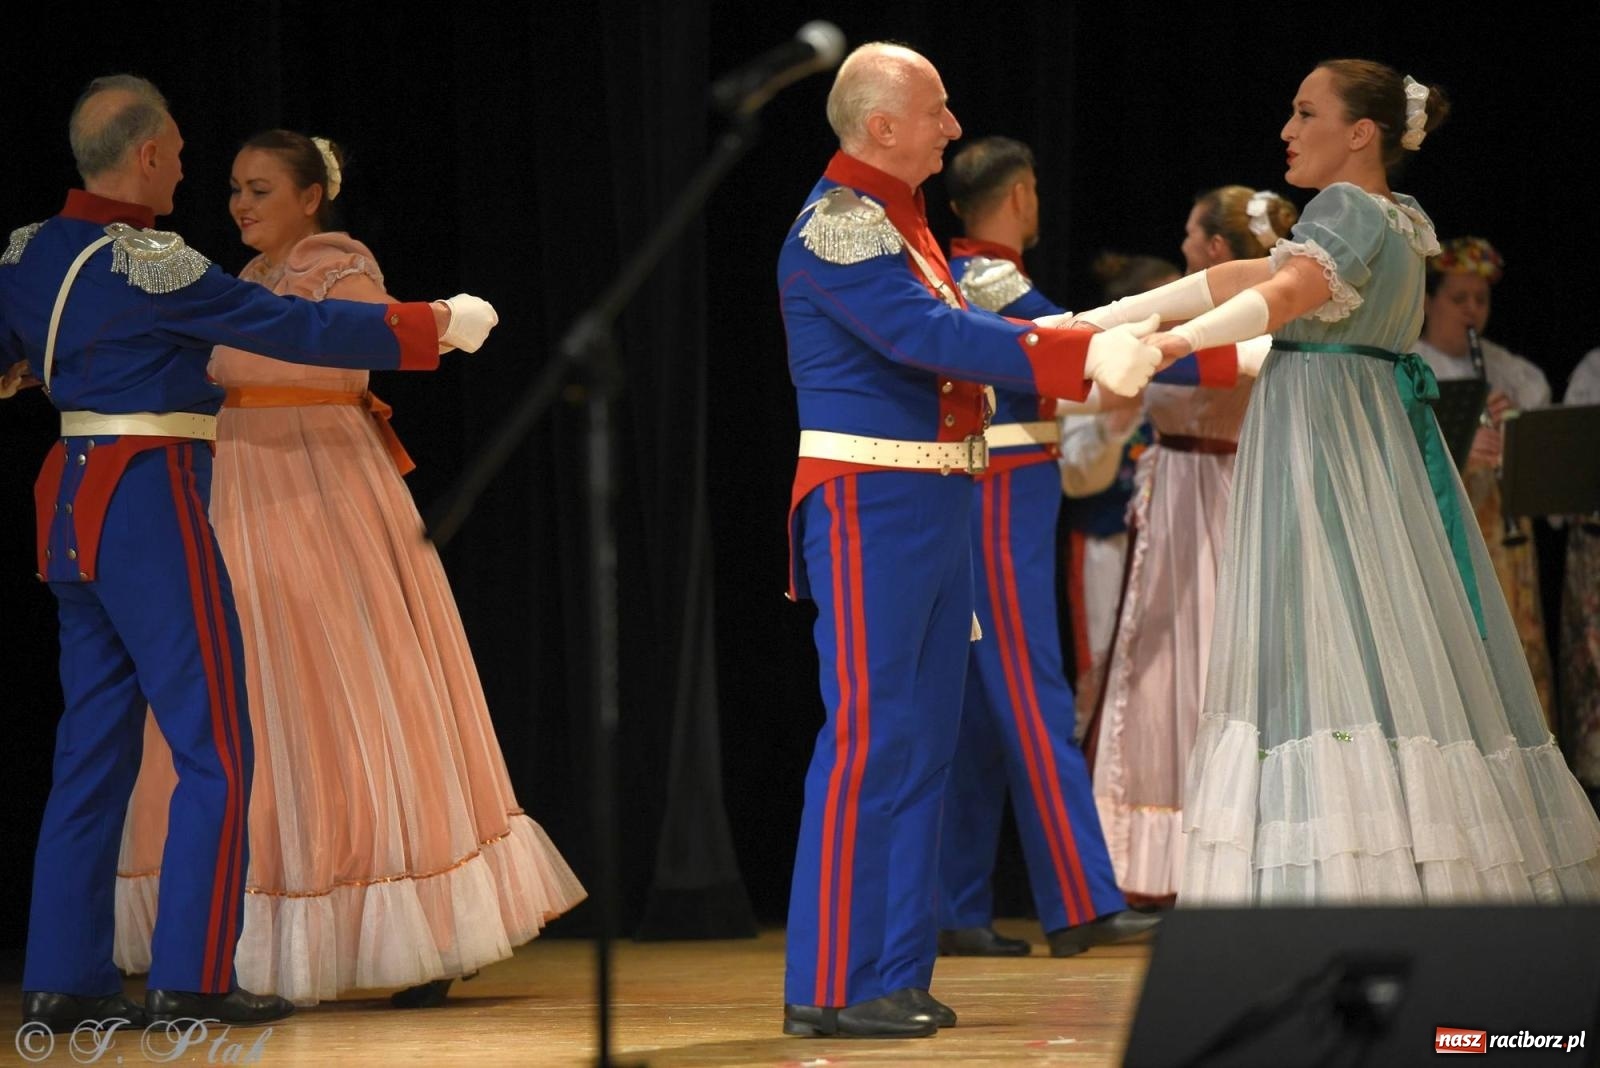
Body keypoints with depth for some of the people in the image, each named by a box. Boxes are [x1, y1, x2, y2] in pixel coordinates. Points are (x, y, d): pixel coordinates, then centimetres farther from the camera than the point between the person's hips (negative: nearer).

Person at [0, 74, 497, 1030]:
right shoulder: (147, 263, -16)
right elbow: (296, 329, -14)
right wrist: (431, 329, -5)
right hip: (150, 500, -8)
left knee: (94, 746, 11)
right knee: (216, 747, -2)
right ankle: (191, 977, -4)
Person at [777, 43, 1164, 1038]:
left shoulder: (899, 217, 17)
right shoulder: (838, 224, -14)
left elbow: (950, 326, 15)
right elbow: (932, 336, -24)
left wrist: (1075, 339, 5)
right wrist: (1080, 356, -25)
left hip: (933, 505, 10)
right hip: (871, 504, -10)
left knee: (924, 741, 10)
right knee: (869, 738, -9)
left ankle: (894, 973, 15)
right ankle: (830, 986, -6)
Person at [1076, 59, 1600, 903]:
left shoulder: (1350, 209, -8)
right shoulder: (1395, 224, 20)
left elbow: (1283, 294, -27)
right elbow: (1237, 279, 20)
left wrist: (1169, 343, -41)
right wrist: (1102, 320, 16)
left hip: (1328, 446, -9)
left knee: (1335, 661, -14)